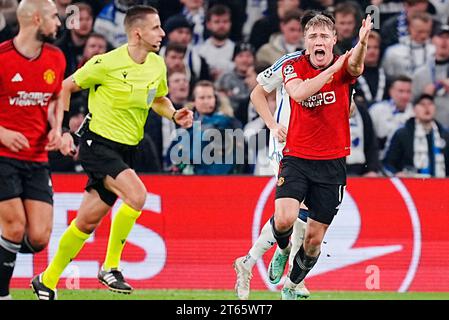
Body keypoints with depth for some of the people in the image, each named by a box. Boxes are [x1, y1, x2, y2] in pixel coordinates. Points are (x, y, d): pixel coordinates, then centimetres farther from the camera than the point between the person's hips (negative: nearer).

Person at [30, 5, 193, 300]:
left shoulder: (157, 66, 4)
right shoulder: (107, 63, -14)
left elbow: (159, 100, 23)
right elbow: (67, 87, -3)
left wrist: (175, 115, 3)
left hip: (126, 151, 6)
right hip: (98, 143, -6)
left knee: (88, 221, 8)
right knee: (137, 194, -27)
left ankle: (47, 281, 21)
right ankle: (111, 266, -13)